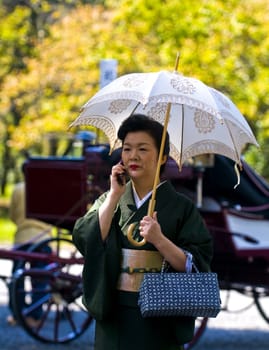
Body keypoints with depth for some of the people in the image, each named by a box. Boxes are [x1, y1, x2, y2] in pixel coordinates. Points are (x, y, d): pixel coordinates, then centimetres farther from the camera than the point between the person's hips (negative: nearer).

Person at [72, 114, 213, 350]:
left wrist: (159, 240, -21)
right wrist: (115, 195, -7)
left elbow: (196, 266, -7)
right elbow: (85, 240, -7)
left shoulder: (181, 207, -1)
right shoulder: (108, 201, 9)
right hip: (113, 315, 2)